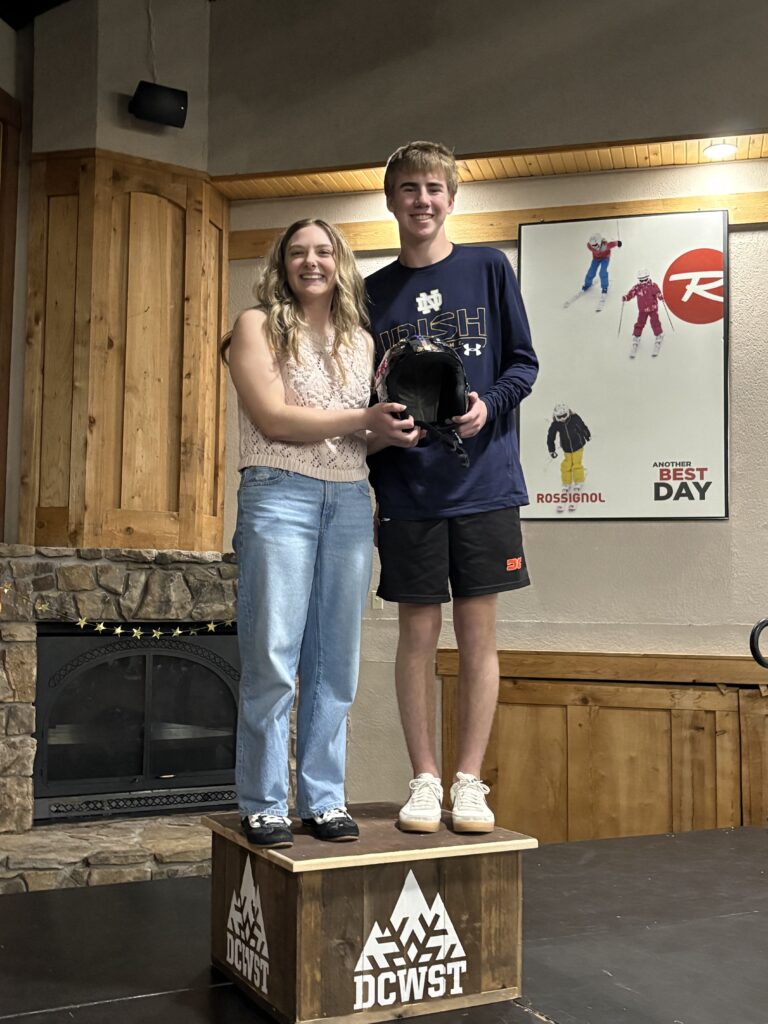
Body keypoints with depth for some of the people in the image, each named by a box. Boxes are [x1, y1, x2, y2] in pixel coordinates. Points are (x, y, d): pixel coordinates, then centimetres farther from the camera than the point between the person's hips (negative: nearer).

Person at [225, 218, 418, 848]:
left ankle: (324, 798, 16)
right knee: (272, 660, -3)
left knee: (335, 662, 6)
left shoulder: (362, 340, 18)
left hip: (351, 502, 5)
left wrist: (402, 427, -1)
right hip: (279, 496, -4)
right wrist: (364, 419, -10)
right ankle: (264, 805, 9)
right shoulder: (257, 326, 4)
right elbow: (275, 419, -8)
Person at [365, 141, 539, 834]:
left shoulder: (488, 269, 7)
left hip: (483, 483, -1)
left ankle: (470, 782, 15)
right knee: (418, 634, 5)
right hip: (406, 489, 1)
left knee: (478, 634, 4)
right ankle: (424, 781, 17)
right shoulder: (373, 292, 11)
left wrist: (488, 404, -13)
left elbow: (523, 361, 5)